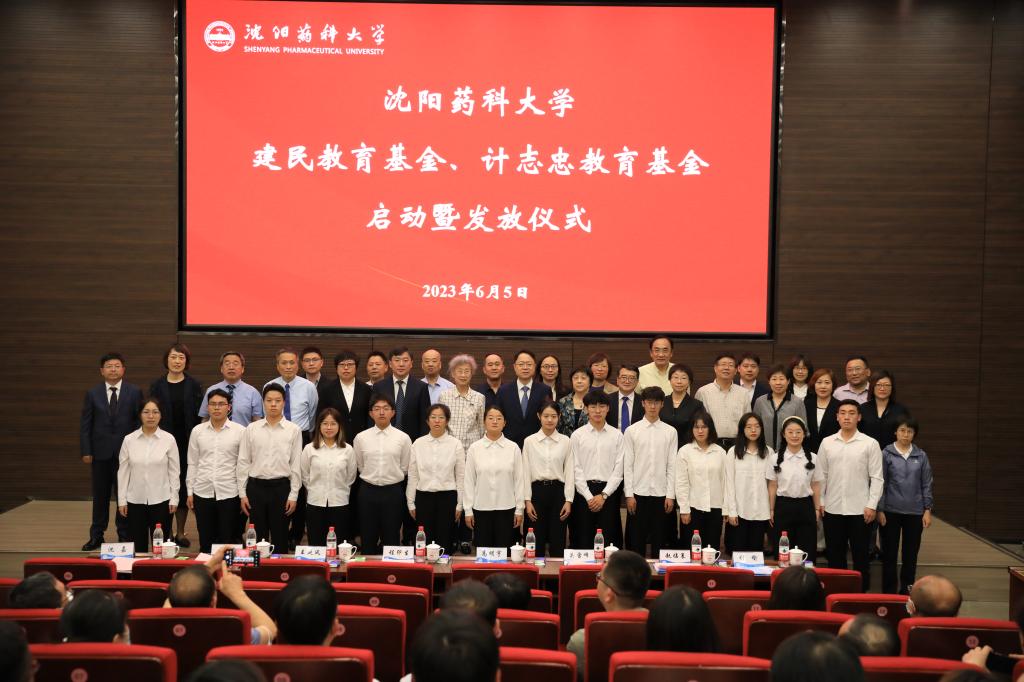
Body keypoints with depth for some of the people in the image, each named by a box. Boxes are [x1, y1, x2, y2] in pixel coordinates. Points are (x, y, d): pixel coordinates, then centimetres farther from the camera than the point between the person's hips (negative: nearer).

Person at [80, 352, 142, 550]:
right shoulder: (93, 394, 5)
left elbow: (140, 422, 1)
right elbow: (86, 425, 5)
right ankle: (96, 536, 17)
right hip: (101, 452, 1)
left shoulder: (134, 392, 2)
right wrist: (86, 451, -2)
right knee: (100, 496, 8)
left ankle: (125, 535, 13)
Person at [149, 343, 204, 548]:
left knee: (184, 485, 4)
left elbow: (198, 415, 2)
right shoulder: (157, 386, 4)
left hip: (187, 443, 0)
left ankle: (180, 532, 13)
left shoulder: (194, 385, 4)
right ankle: (165, 530, 8)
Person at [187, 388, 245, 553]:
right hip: (203, 492, 2)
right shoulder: (197, 431, 5)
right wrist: (189, 491, 6)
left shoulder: (240, 431, -2)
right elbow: (192, 463, 9)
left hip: (229, 493, -2)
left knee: (227, 542, 4)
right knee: (205, 541, 10)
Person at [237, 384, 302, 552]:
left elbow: (296, 465, 0)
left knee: (280, 537, 7)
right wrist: (242, 493, 2)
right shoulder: (251, 429, 2)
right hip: (256, 486, 1)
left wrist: (293, 495, -3)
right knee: (257, 537, 8)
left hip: (281, 487, -1)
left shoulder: (293, 430, -1)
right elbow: (243, 463, 5)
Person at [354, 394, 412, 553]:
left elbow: (404, 468, 4)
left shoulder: (403, 438, -4)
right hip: (368, 491, 1)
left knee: (391, 538, 7)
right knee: (368, 537, 9)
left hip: (393, 491, -1)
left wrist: (390, 479, 10)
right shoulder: (361, 438, 0)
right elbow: (360, 466, 11)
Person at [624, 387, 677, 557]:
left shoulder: (670, 432, 3)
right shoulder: (632, 431, 1)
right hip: (638, 493, -1)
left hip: (661, 493, 1)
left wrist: (670, 495, -2)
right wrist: (629, 494, -5)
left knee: (660, 540, 6)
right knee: (636, 539, 4)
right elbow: (627, 465, 0)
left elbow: (672, 466, 2)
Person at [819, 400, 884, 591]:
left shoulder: (870, 444, -2)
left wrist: (872, 505, -8)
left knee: (860, 555, 5)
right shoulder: (827, 443, 5)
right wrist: (819, 503, 3)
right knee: (835, 555, 10)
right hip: (832, 509, 2)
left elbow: (876, 478, -2)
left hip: (859, 510, -2)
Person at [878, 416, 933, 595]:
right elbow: (881, 484, -2)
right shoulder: (886, 454, -3)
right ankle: (889, 591, 16)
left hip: (914, 512, 2)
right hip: (891, 511, -2)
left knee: (911, 553, 9)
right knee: (889, 553, 5)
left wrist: (927, 510, 2)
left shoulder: (921, 456, 4)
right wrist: (880, 510, -5)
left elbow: (926, 484, 7)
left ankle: (907, 590, 21)